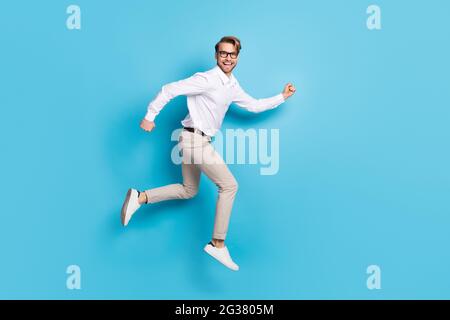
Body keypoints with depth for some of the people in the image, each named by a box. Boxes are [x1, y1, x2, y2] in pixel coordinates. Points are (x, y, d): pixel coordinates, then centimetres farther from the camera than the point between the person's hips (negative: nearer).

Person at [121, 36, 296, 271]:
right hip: (195, 140, -10)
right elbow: (170, 90, -17)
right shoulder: (206, 80, -15)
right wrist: (149, 117, -16)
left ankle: (140, 197, 17)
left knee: (189, 191, 19)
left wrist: (282, 97, 18)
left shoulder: (232, 86, 12)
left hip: (198, 141, 10)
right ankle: (218, 244, 1)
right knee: (229, 185, -5)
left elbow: (255, 105, 21)